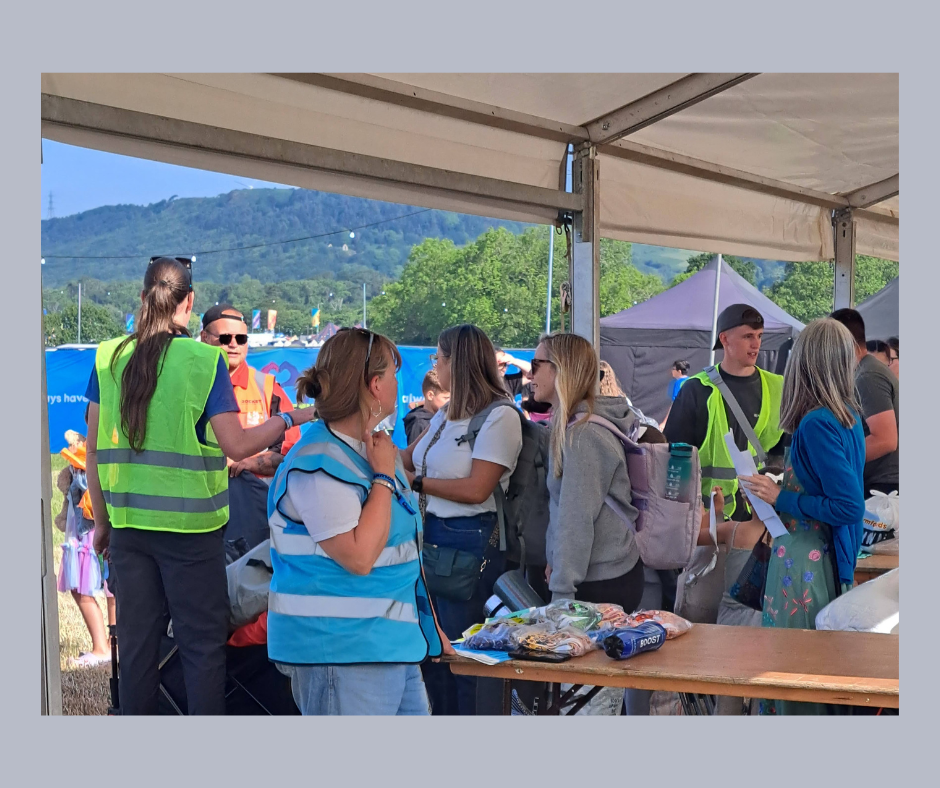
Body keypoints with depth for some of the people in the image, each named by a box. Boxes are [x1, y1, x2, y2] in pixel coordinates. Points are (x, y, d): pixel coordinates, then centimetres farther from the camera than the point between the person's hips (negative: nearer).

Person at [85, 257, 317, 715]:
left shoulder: (108, 357, 2)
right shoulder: (204, 360, -9)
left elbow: (94, 449, 4)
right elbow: (236, 446, -12)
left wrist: (102, 521, 13)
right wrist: (291, 420, 3)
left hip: (127, 524, 4)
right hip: (189, 527, -4)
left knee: (136, 643, 12)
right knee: (203, 645, 6)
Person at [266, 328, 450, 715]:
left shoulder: (370, 448, 13)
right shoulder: (319, 465, -18)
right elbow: (359, 557, -25)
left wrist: (429, 627, 22)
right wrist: (384, 476, -17)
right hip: (339, 654, -9)